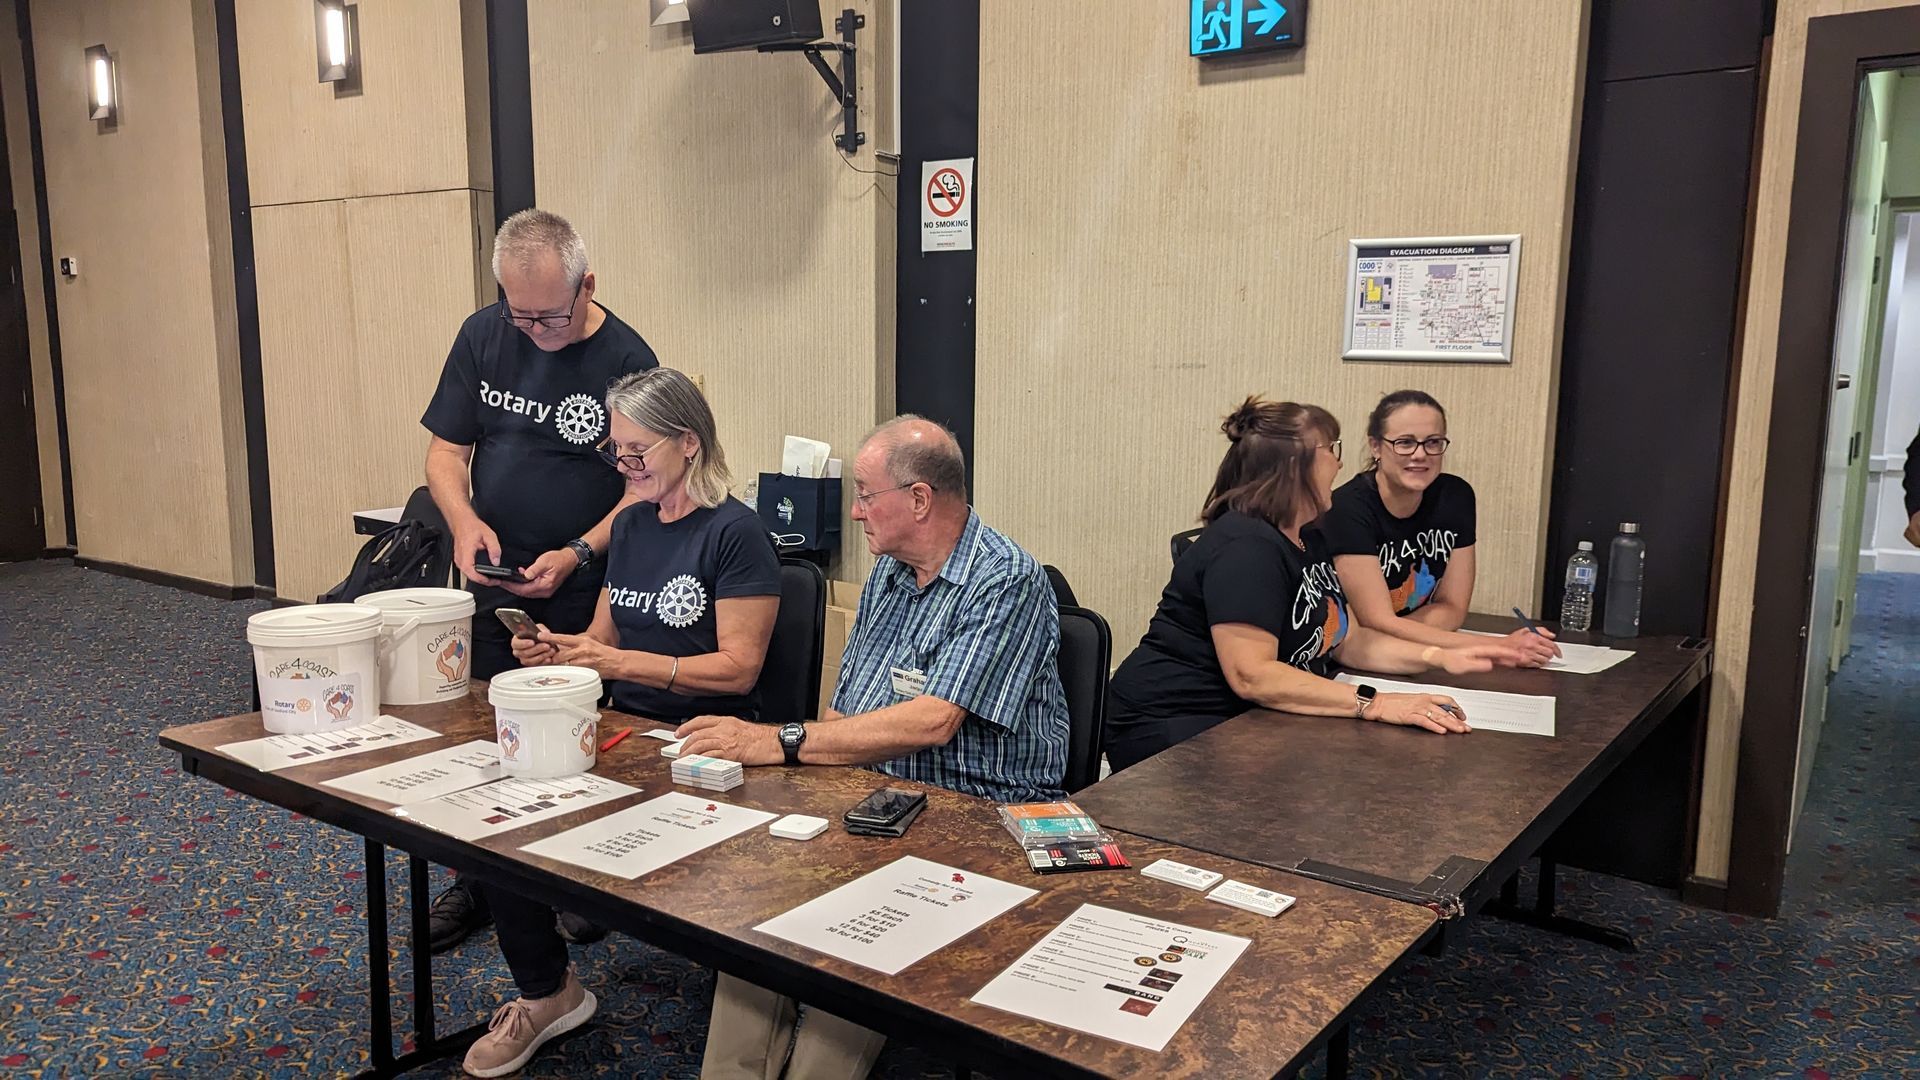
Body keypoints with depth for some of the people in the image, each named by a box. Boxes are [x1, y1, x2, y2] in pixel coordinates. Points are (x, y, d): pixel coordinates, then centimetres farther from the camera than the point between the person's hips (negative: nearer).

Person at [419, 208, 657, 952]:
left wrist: (579, 555, -22)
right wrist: (463, 518, -14)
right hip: (493, 583, 4)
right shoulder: (483, 336, 0)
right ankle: (477, 883, 30)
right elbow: (446, 448, 4)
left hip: (585, 593, -4)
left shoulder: (626, 361, -13)